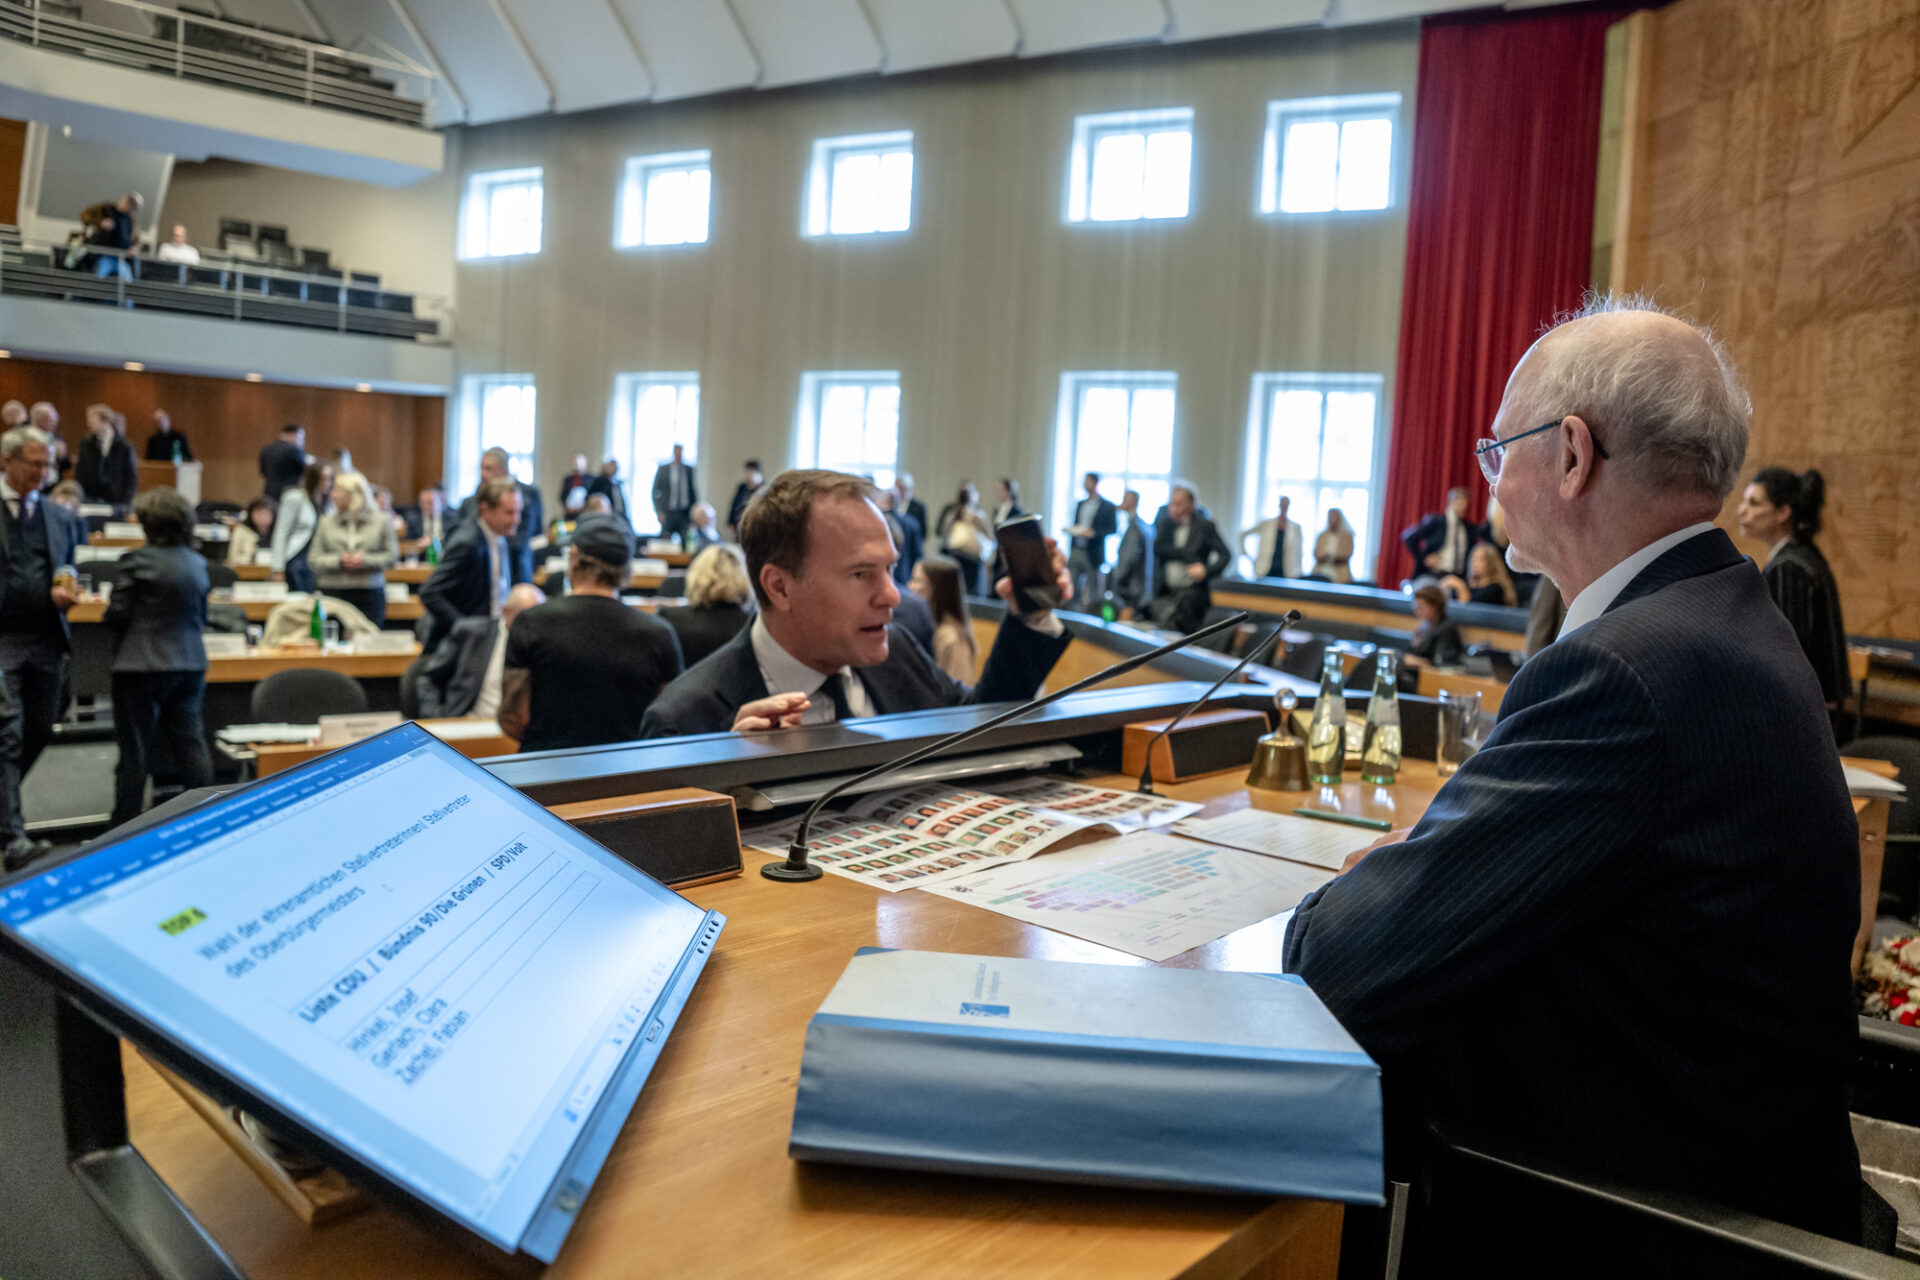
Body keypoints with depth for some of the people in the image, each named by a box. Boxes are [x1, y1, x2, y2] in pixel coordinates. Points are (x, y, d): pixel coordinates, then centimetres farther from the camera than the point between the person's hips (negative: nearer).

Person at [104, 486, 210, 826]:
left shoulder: (135, 562, -12)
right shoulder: (197, 563, 5)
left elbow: (117, 616, -9)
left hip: (141, 667, -5)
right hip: (191, 664, 5)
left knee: (134, 751, 4)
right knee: (191, 744, 10)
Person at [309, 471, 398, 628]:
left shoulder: (381, 521, 6)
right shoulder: (327, 522, 10)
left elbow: (392, 557, 2)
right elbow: (313, 559, 7)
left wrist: (366, 560, -11)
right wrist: (338, 561, -10)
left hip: (370, 594, -1)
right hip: (333, 593, 1)